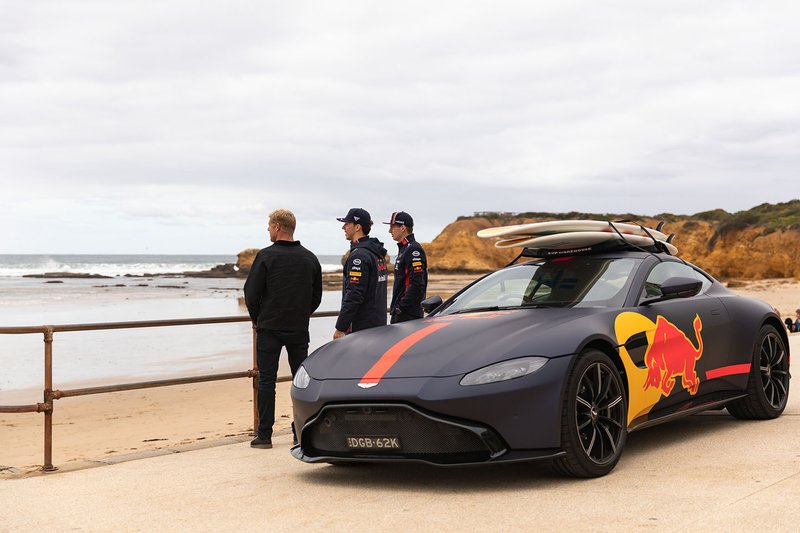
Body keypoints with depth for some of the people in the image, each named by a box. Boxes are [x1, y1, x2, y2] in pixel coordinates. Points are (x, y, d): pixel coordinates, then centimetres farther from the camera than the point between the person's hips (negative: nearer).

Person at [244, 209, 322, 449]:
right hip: (299, 330, 4)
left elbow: (251, 294, -7)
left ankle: (264, 435, 0)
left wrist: (257, 319, 9)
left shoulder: (266, 256, -9)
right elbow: (317, 296, 13)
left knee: (266, 380, 0)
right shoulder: (310, 258, 7)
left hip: (269, 329, -4)